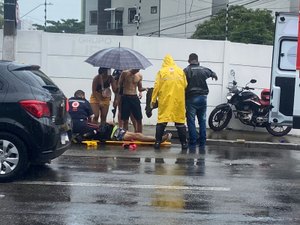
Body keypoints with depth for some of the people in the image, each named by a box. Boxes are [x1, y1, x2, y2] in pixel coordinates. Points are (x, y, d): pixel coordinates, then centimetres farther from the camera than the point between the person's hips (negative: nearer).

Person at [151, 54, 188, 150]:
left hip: (165, 100, -1)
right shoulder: (180, 71, 6)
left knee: (161, 121, 4)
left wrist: (153, 100, 4)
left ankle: (158, 142, 3)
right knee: (180, 121, 8)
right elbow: (185, 85, 5)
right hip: (179, 100, 1)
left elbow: (157, 87, -2)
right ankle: (184, 143, 10)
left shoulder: (161, 71, 1)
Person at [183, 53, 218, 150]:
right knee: (202, 121, 9)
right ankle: (202, 144, 11)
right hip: (203, 97, 4)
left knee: (191, 121, 0)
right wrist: (215, 76, 52)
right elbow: (213, 74, 29)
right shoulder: (204, 69, 8)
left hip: (191, 98, -4)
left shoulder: (186, 70, -6)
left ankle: (192, 143, -2)